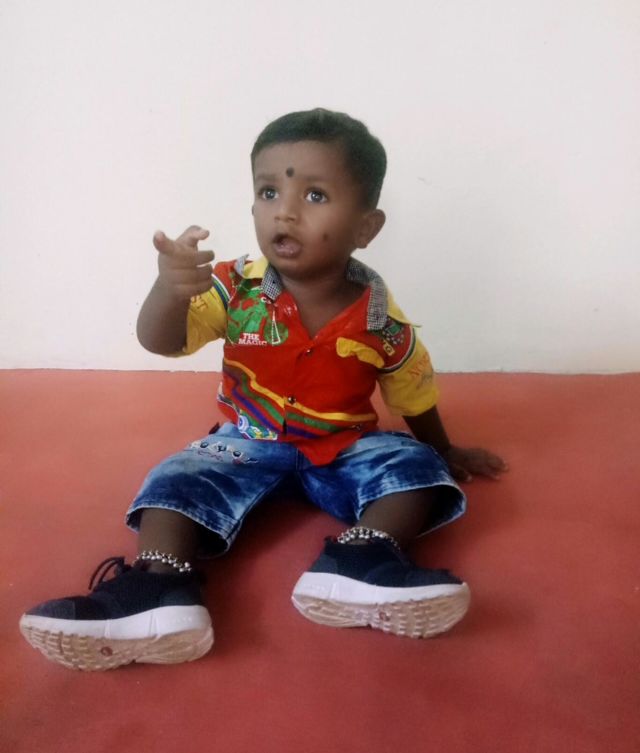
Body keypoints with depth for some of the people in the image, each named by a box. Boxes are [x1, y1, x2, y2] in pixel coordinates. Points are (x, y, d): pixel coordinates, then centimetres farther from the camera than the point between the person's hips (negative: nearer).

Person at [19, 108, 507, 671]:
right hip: (248, 441, 0)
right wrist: (169, 290, -50)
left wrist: (446, 452, 19)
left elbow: (413, 397, 4)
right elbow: (161, 343, -27)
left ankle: (362, 556, -39)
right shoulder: (235, 289, -15)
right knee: (181, 477, -23)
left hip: (347, 447, 1)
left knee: (418, 467, -20)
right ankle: (159, 586, -37)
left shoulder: (381, 322, -14)